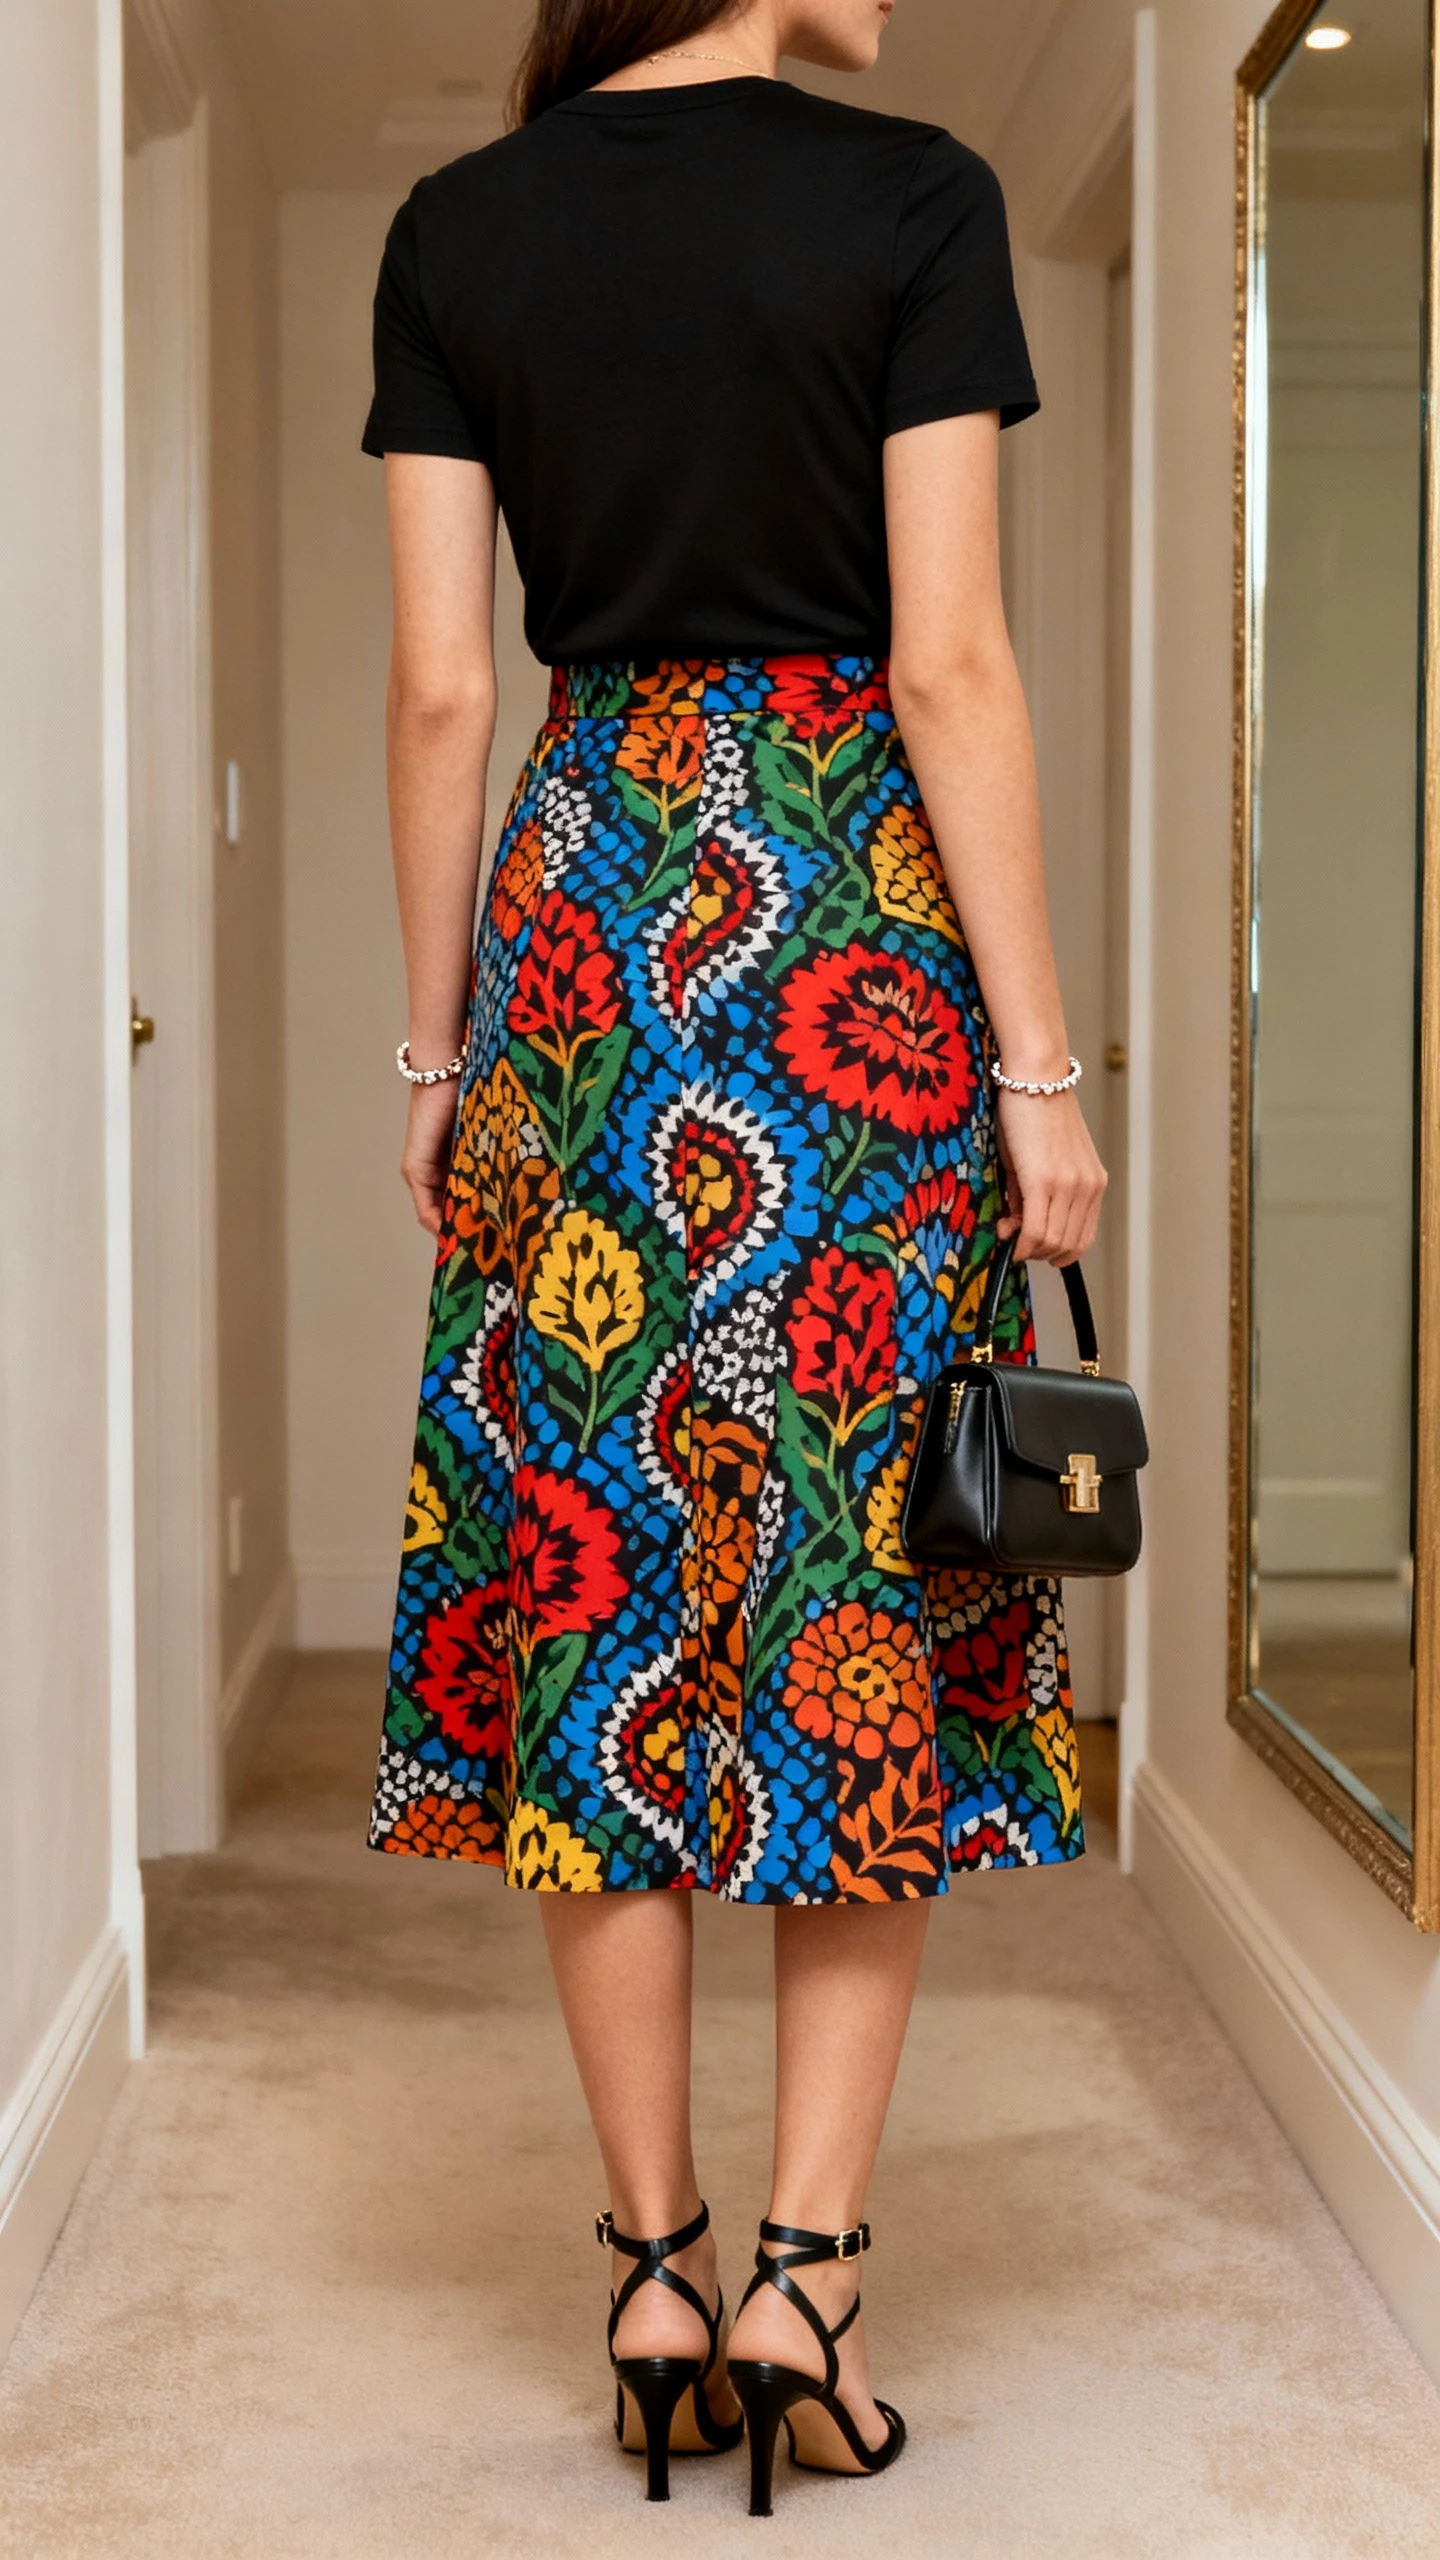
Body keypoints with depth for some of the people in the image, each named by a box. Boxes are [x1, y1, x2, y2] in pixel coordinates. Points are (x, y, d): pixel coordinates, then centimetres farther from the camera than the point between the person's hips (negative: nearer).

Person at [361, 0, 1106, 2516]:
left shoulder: (452, 234, 7)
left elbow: (439, 686, 4)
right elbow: (953, 667, -9)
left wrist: (439, 1044, 11)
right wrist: (1038, 1060, -6)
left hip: (582, 911, 3)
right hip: (858, 905, -3)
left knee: (597, 1580, 6)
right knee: (873, 1580, 5)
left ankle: (654, 2267, 11)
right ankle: (808, 2265, 4)